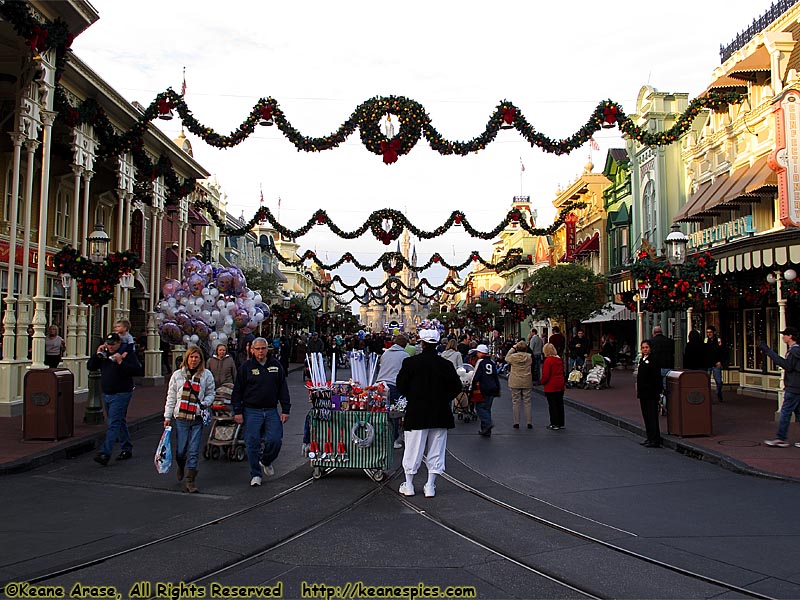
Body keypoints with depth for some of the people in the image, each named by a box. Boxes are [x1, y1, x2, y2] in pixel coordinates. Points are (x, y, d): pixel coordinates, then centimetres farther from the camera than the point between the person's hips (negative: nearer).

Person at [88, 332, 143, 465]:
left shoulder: (128, 353, -9)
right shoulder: (104, 354, 10)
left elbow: (137, 370, -18)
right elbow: (90, 367, 10)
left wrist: (121, 362, -25)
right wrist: (97, 354, -4)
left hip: (121, 394, -7)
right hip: (107, 394, 8)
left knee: (113, 424, -12)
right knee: (119, 422, 16)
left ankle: (105, 454, -16)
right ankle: (127, 449, 27)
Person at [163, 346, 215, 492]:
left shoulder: (206, 375, 4)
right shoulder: (177, 375, 7)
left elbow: (210, 394, 11)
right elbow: (171, 397, 10)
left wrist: (205, 403, -10)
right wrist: (167, 416, 7)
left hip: (198, 418, -1)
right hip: (181, 417, 1)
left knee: (194, 451, -4)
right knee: (180, 450, 5)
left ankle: (189, 481, 2)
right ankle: (181, 466, 38)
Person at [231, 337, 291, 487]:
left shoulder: (276, 366, 8)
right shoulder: (246, 366, 2)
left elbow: (283, 389, 10)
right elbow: (237, 391, 3)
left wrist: (285, 410, 4)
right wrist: (237, 411, -3)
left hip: (271, 411, 2)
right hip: (252, 411, -2)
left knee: (275, 440, -7)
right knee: (253, 443, -2)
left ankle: (266, 462, 24)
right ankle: (255, 475, 12)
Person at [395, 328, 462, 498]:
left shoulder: (410, 362, -9)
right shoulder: (446, 364, -5)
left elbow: (401, 386, -5)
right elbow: (456, 387, 0)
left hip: (416, 413, -1)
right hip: (440, 414, 1)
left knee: (413, 449, 9)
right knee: (435, 450, 10)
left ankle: (409, 485, 18)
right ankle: (430, 486, 14)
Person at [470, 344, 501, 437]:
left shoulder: (480, 362, -9)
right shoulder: (492, 362, 12)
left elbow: (475, 377, -13)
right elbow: (496, 377, 18)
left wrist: (471, 389, -8)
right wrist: (498, 390, 25)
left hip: (483, 390, -7)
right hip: (492, 390, 7)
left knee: (479, 407, 1)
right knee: (487, 408, 12)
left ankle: (487, 423, -18)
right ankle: (486, 431, 14)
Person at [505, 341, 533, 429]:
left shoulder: (513, 356, -11)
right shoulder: (529, 357, -8)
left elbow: (506, 358, 10)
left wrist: (512, 348, 10)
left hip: (515, 383, -1)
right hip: (527, 382, 1)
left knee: (516, 402, 7)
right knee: (527, 402, 8)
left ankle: (516, 423, 8)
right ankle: (529, 423, 8)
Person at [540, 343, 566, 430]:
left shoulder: (548, 360, -18)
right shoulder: (560, 359, 6)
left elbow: (546, 375, -18)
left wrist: (541, 381, -2)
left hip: (551, 387, -7)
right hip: (560, 385, 7)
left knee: (552, 406, 1)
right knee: (560, 404, 14)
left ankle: (555, 424, 4)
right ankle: (561, 423, 21)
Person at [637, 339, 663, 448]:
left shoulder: (654, 360, -11)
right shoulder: (642, 360, 14)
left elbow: (657, 377, -15)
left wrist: (657, 392, -18)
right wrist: (639, 391, 17)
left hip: (651, 393, -9)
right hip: (643, 392, 9)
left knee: (652, 416, -6)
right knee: (646, 415, 13)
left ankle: (655, 440, -2)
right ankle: (650, 438, 21)